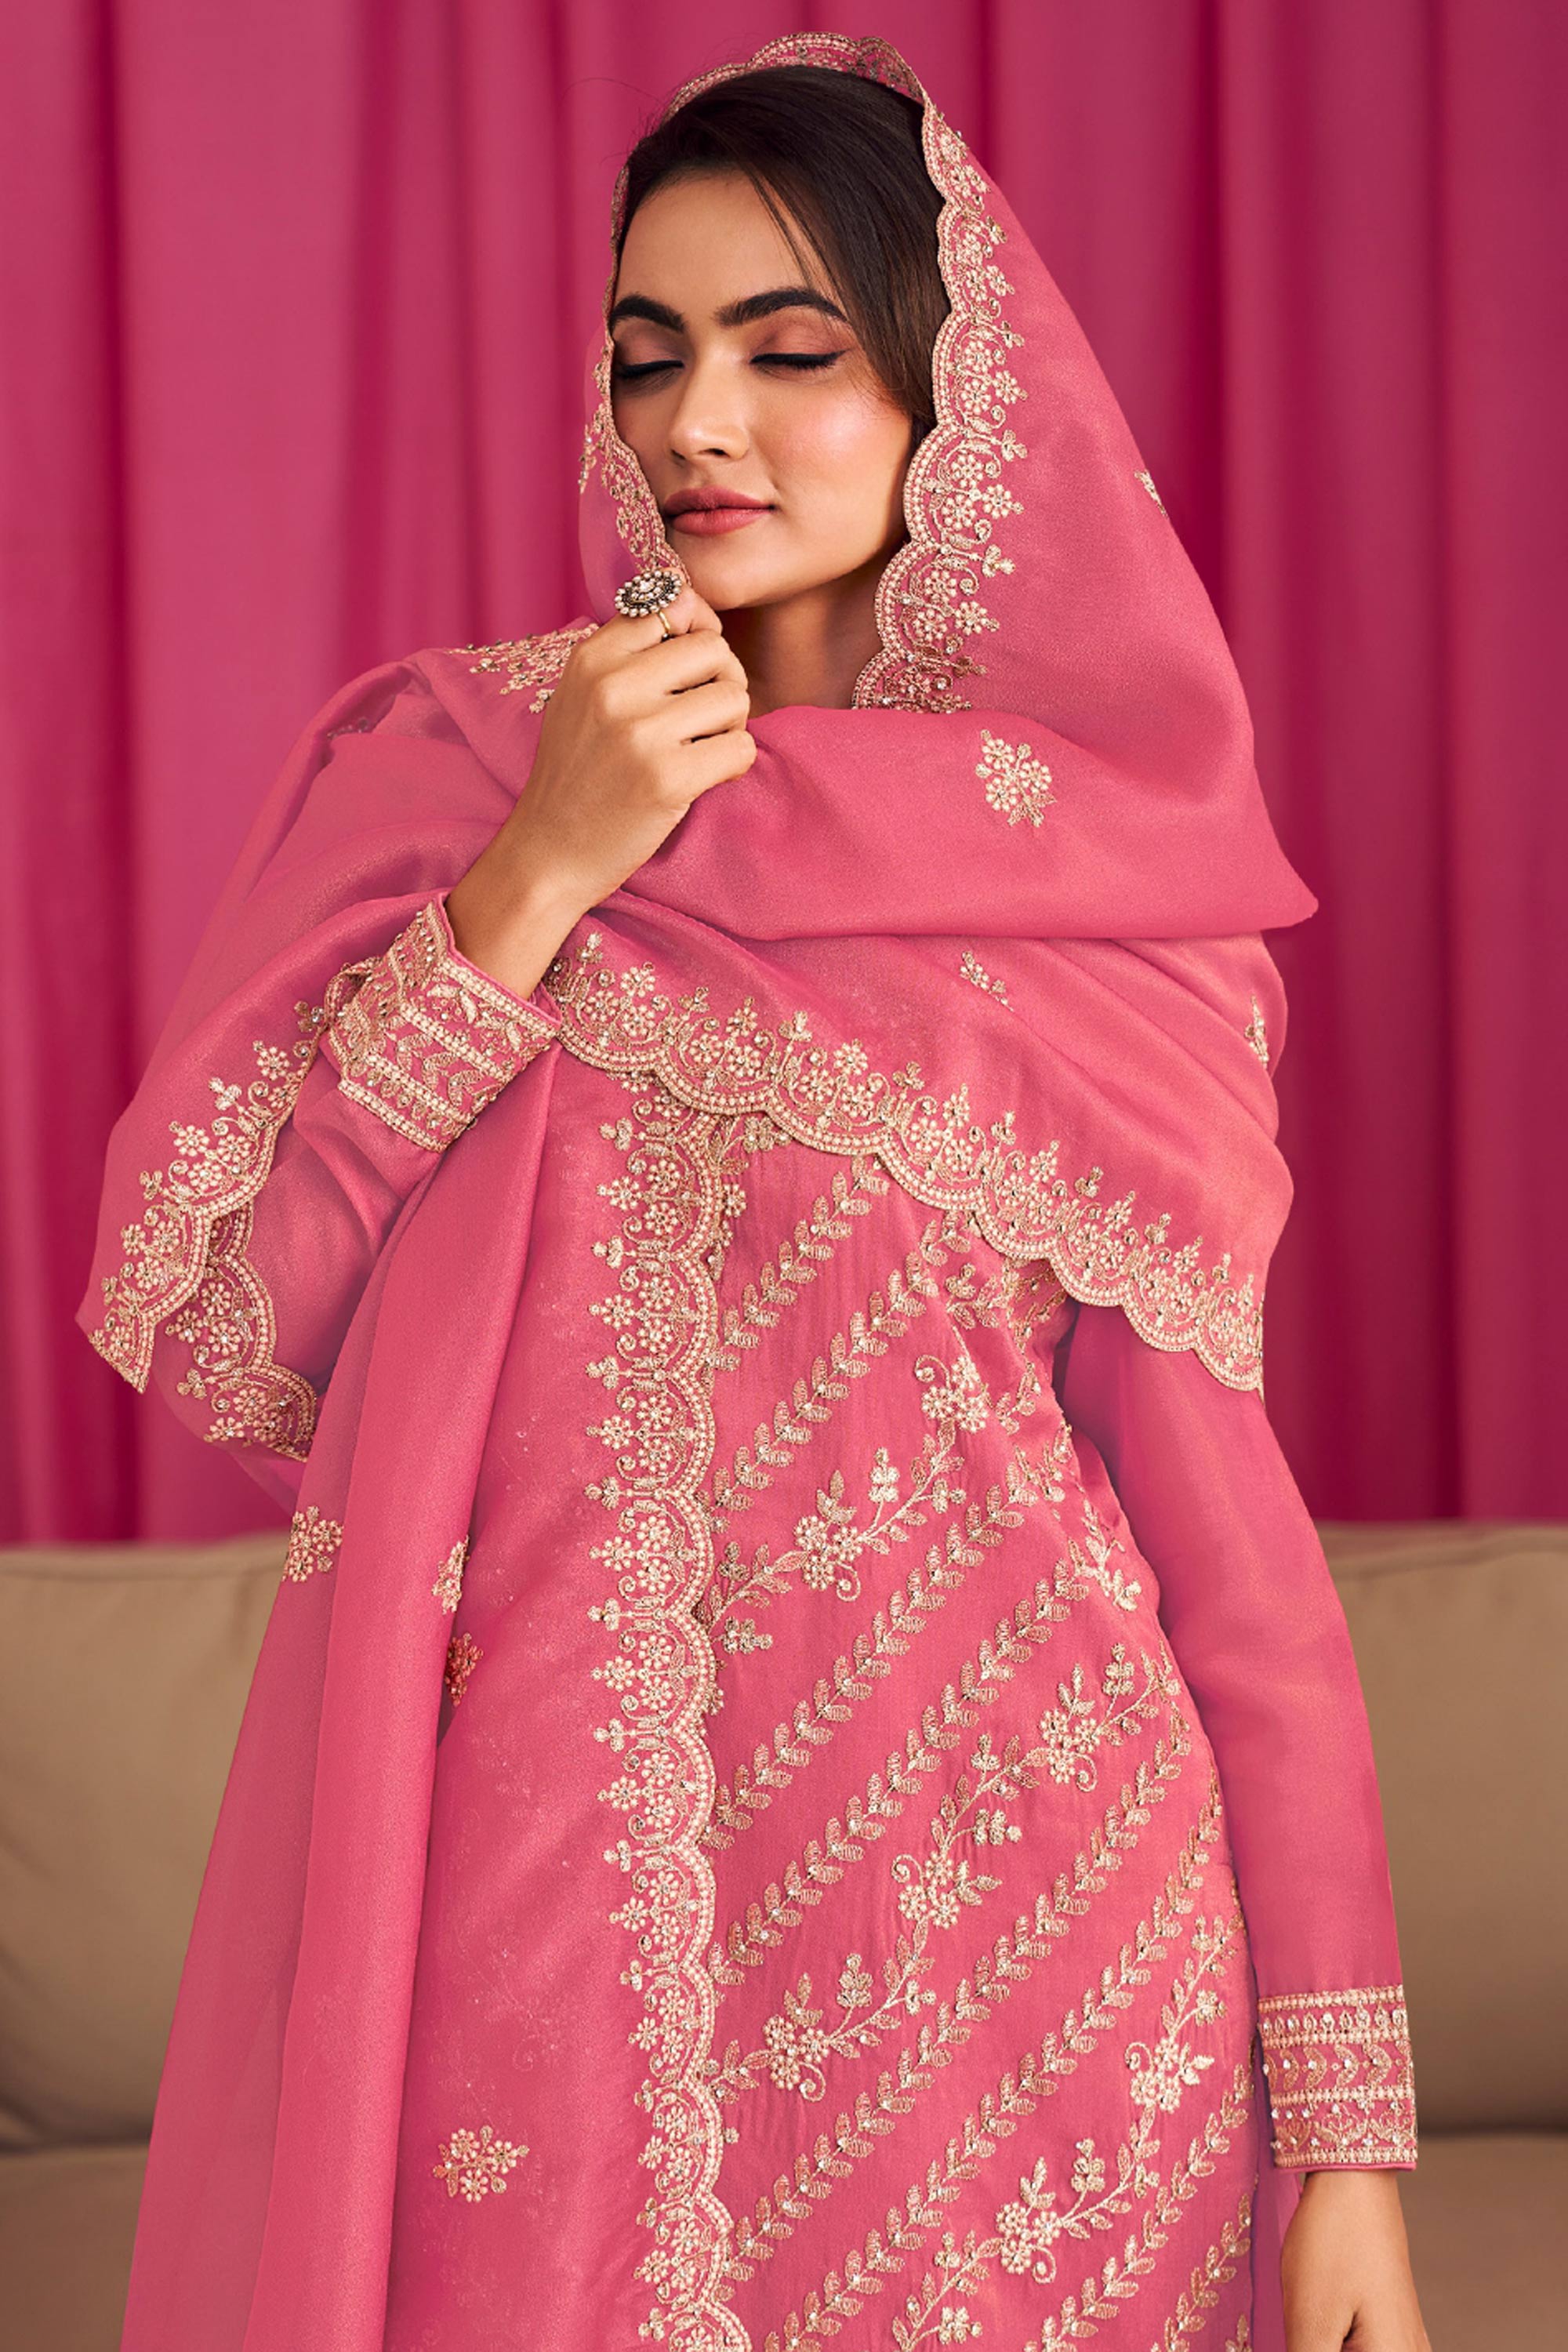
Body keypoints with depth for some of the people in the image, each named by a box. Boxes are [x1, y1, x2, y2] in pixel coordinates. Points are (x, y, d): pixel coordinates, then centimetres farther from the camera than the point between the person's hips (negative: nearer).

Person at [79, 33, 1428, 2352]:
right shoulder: (440, 764, 4)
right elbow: (204, 1334, -3)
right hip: (536, 1917, 0)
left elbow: (1217, 1491, 1)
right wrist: (536, 880, -11)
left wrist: (1350, 2133, -3)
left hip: (987, 1906, 0)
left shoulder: (1111, 883, 3)